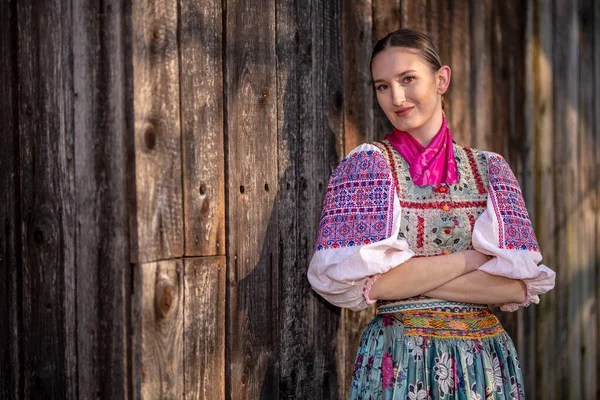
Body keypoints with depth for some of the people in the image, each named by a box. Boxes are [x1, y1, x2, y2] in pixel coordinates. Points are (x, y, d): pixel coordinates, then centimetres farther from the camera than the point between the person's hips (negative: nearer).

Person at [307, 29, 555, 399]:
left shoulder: (489, 168, 2)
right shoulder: (368, 162, -5)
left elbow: (521, 285, -8)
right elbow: (355, 281, -17)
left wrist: (409, 277, -15)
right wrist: (476, 256, -13)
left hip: (486, 364, 2)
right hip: (398, 363, -2)